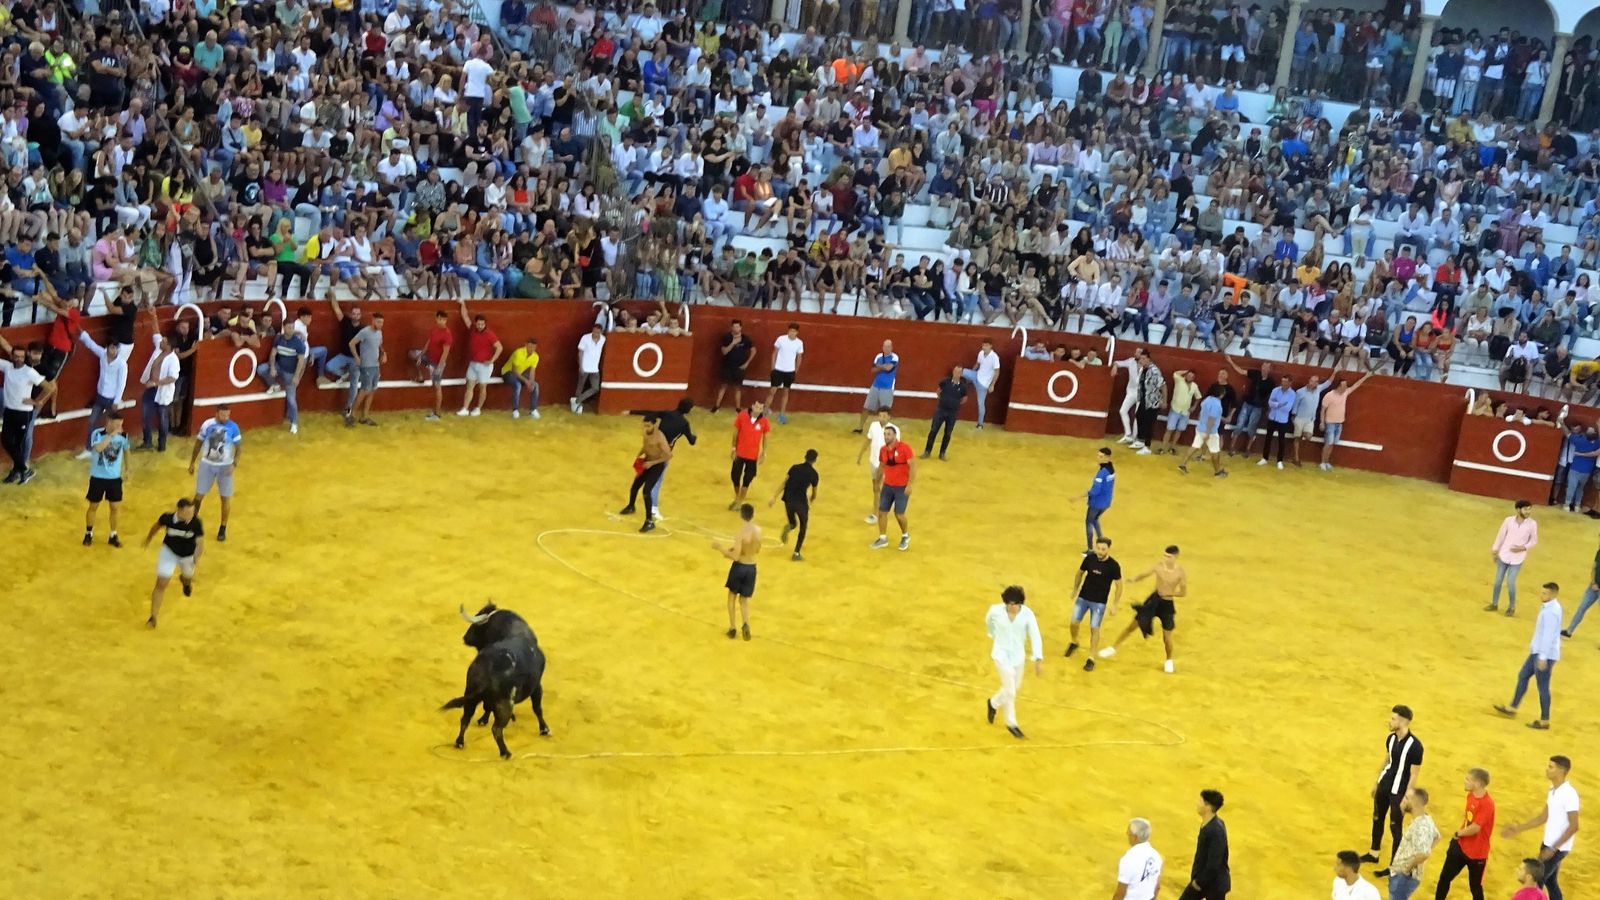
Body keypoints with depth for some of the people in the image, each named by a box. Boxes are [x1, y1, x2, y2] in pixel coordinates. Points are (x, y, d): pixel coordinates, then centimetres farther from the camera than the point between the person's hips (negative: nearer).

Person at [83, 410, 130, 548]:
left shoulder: (123, 436, -8)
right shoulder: (98, 433, -19)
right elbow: (98, 448, -40)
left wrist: (126, 470, 18)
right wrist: (111, 435, -39)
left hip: (115, 478, 3)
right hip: (98, 477, -3)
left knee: (115, 507, 7)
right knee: (93, 507, 11)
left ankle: (113, 536, 24)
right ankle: (88, 534, 31)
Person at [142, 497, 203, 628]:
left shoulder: (196, 523, -32)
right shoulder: (167, 518, -28)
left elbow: (201, 542, -30)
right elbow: (157, 526, -5)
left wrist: (197, 557, -48)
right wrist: (149, 538, 13)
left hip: (188, 555, 1)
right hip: (169, 552, -1)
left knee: (188, 577, 27)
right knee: (161, 584, -6)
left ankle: (185, 580, 68)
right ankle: (153, 617, 6)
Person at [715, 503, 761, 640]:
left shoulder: (741, 533, -21)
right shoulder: (758, 530, -3)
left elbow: (735, 557, -22)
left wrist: (720, 548, -12)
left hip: (739, 567, -4)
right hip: (752, 568, 4)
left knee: (732, 596, 19)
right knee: (744, 599, 17)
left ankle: (732, 627, 16)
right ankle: (746, 624, -8)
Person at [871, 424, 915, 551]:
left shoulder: (904, 448, -18)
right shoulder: (883, 450, 0)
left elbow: (913, 466, -17)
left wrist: (909, 485, -21)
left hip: (902, 487, -5)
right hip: (887, 486, 5)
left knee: (899, 514, -1)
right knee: (882, 512, 4)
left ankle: (905, 536, 26)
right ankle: (883, 538, 21)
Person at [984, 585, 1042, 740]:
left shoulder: (1027, 614, -20)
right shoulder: (996, 610, -20)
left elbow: (1035, 637, -19)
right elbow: (988, 622, 4)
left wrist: (1038, 660, -26)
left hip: (1018, 655, 3)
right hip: (1001, 654, -3)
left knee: (1015, 688, 19)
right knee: (1010, 690, -6)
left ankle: (994, 704, 48)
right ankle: (1011, 723, 15)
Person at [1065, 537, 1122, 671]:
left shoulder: (1113, 566, -18)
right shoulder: (1089, 558, -11)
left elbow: (1119, 586, -8)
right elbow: (1080, 573, 7)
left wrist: (1114, 604, -8)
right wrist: (1075, 590, 11)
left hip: (1099, 602, -3)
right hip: (1083, 597, 3)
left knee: (1094, 629, -1)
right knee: (1074, 622, 7)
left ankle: (1091, 659, 11)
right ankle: (1074, 642, 38)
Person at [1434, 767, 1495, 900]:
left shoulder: (1487, 803, -28)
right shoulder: (1470, 795, -2)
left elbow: (1475, 828, -29)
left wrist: (1458, 833, -11)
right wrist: (1458, 834, 3)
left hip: (1477, 853, -7)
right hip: (1460, 845, 7)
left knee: (1475, 886, 11)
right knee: (1445, 877, 14)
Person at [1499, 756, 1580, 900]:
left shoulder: (1569, 794, -23)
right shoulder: (1553, 790, 6)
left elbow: (1573, 826, -23)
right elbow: (1544, 817, 14)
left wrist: (1553, 848, -24)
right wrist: (1518, 829, 11)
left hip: (1558, 847, -9)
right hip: (1548, 844, 9)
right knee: (1550, 882, 17)